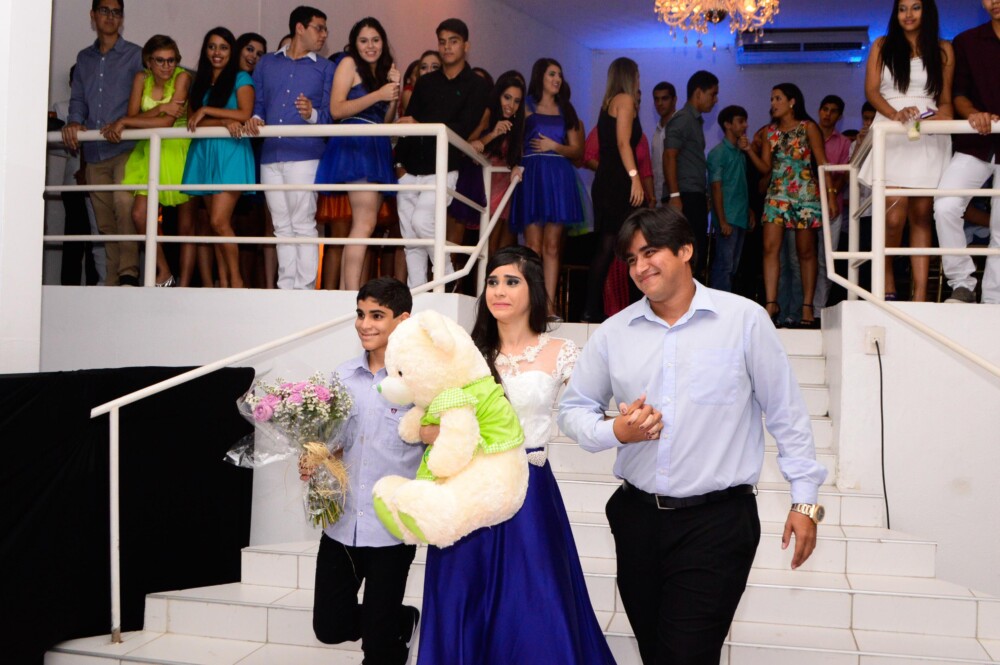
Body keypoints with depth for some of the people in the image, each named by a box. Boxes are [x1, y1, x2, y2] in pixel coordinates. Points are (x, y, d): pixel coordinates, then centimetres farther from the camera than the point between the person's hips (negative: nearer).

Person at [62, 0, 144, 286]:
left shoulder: (135, 55, 6)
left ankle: (128, 273, -26)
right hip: (94, 153, 5)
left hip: (126, 147, -5)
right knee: (105, 221, 5)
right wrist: (74, 122, -4)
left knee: (124, 202, -27)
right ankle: (112, 282, 9)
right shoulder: (84, 58, 19)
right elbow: (78, 99, 15)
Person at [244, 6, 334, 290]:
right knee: (282, 227, 7)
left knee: (303, 225, -7)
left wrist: (312, 114, -19)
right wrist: (255, 119, -4)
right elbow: (258, 104, 18)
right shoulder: (267, 63, 19)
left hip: (304, 156, -4)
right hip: (270, 156, 4)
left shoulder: (325, 68, 10)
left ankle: (304, 288, -4)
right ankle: (286, 288, 11)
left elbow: (331, 113, 1)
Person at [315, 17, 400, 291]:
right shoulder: (349, 64, 4)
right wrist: (378, 94, -10)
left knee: (359, 225, 1)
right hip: (354, 146, -7)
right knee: (365, 222, -18)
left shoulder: (384, 71, 22)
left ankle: (345, 288, 1)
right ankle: (352, 292, -22)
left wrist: (394, 92, 3)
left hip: (377, 150, 7)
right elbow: (336, 109, -7)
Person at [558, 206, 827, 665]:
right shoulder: (613, 333, 4)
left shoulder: (745, 320, -4)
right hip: (638, 518, 4)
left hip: (718, 521, -4)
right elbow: (573, 408, 13)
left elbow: (786, 413, 0)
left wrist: (805, 499, 0)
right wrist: (615, 432, -8)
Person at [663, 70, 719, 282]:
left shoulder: (696, 121, 21)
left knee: (699, 253, 9)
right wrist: (674, 195, -22)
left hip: (695, 197, 10)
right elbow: (669, 157, -15)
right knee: (690, 255, -13)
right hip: (684, 197, -10)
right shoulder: (682, 119, -7)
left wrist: (704, 196, 17)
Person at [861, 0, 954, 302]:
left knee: (921, 215, -1)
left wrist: (945, 116, -11)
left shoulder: (943, 50, 14)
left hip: (929, 139, 1)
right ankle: (887, 285, 6)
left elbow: (946, 98, 13)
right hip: (891, 137, -1)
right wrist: (895, 114, -14)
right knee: (894, 217, -13)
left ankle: (920, 294, -3)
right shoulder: (882, 46, 13)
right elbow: (871, 90, 4)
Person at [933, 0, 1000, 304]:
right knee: (945, 206, -21)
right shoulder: (966, 42, 9)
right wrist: (972, 114, -15)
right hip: (974, 145, 0)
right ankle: (962, 283, -8)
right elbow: (958, 93, 5)